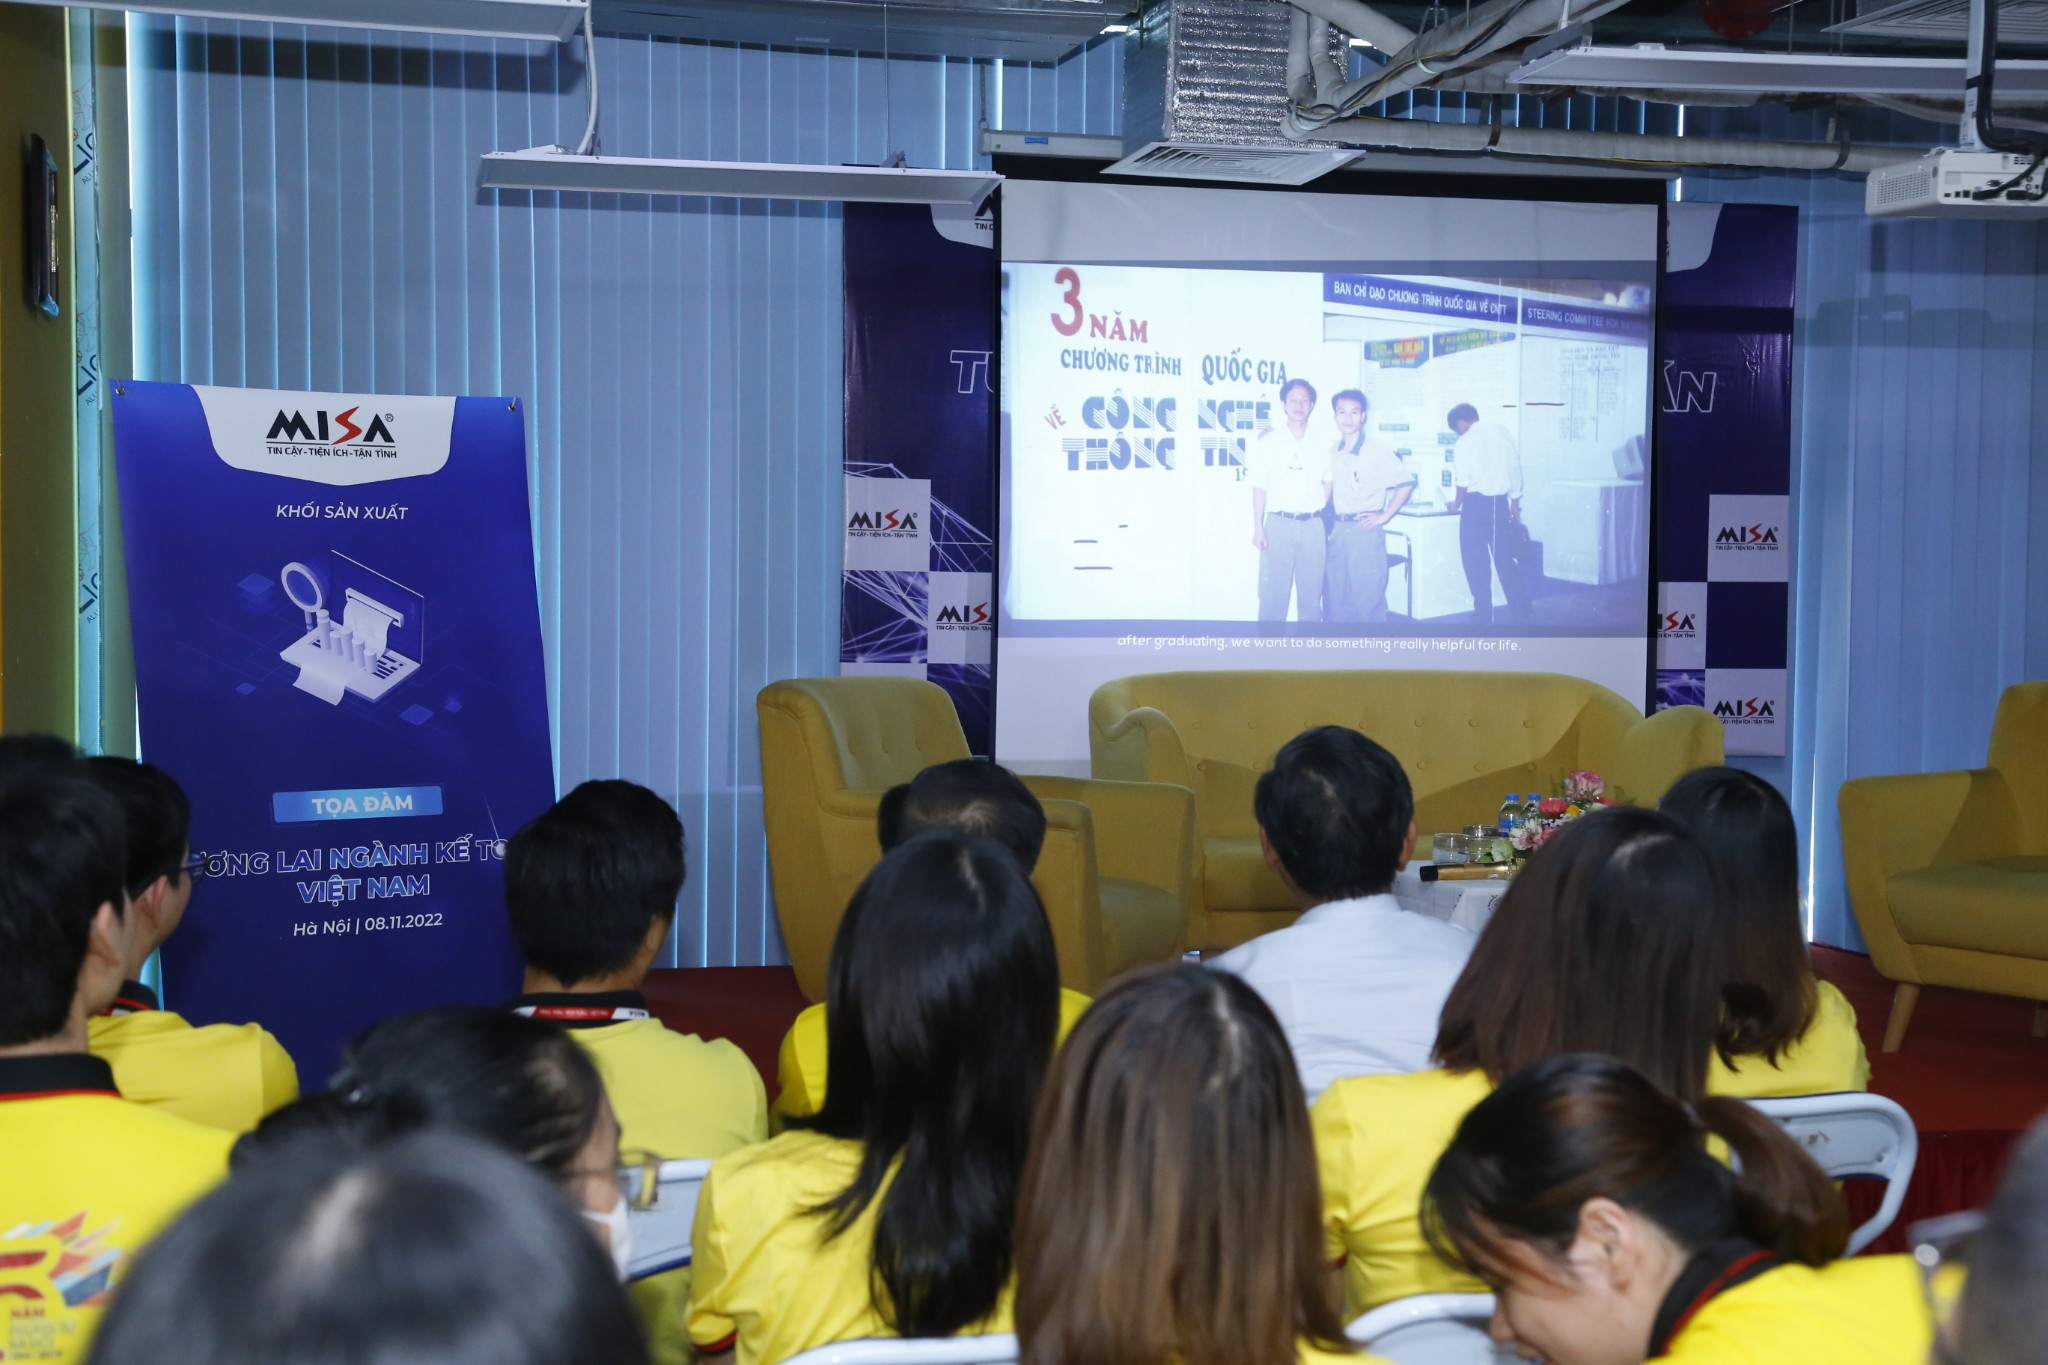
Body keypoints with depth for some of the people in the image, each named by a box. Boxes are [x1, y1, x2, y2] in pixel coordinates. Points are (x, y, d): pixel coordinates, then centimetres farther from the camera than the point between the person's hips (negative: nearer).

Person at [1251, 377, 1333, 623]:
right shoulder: (1270, 441, 0)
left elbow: (1328, 480, 20)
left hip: (1312, 526, 3)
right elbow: (1260, 487, -1)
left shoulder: (1321, 444, 7)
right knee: (1273, 594, -3)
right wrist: (1258, 527, -7)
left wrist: (1320, 509, 7)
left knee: (1311, 593, 6)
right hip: (1279, 524, -3)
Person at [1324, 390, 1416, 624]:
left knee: (1368, 598, -3)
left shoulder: (1377, 452, -6)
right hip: (1338, 531, 5)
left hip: (1366, 531, -5)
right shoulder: (1332, 453, 9)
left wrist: (1385, 515, -8)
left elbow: (1406, 481, -8)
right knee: (1335, 598, 8)